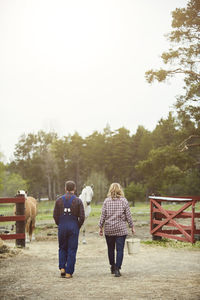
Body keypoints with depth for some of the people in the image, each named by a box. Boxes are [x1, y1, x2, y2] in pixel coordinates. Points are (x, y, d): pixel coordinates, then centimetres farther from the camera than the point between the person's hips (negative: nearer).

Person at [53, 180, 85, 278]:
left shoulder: (59, 200, 1)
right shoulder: (78, 201, -4)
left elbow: (55, 215, 1)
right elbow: (82, 217, -7)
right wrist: (78, 226, 8)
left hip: (62, 227, 2)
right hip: (74, 227, -2)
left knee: (62, 248, 18)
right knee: (72, 250, 4)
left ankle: (62, 268, 7)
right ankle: (69, 272, 5)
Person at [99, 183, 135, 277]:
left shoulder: (106, 201, 0)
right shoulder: (124, 201, -3)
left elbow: (103, 216, 0)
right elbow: (128, 215, -1)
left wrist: (100, 227, 8)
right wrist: (132, 226, 9)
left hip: (109, 229, 2)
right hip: (121, 229, -2)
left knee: (110, 249, 15)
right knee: (120, 249, 0)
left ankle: (112, 267, 28)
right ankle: (117, 269, -7)